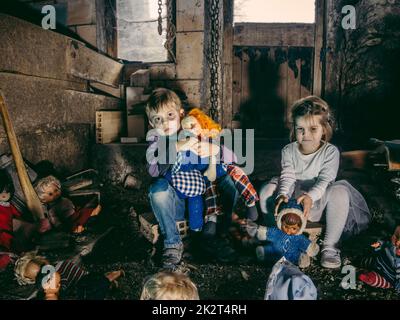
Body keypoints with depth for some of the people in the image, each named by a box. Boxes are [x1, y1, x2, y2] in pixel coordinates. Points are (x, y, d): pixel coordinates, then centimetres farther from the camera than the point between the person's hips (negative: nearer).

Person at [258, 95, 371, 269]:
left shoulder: (330, 152, -10)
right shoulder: (289, 151, -2)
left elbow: (325, 181, -21)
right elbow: (287, 176, -14)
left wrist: (310, 197, -41)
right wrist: (282, 194, -36)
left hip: (319, 202, -2)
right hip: (294, 200, 2)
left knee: (340, 192, -33)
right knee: (266, 191, -22)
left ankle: (330, 245, -20)